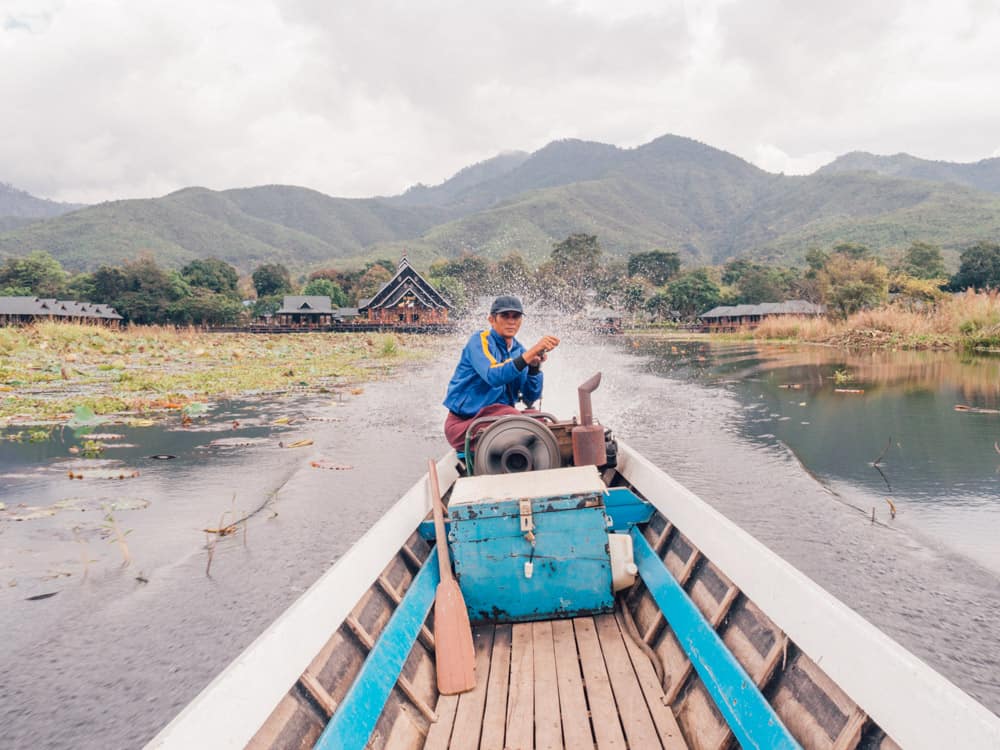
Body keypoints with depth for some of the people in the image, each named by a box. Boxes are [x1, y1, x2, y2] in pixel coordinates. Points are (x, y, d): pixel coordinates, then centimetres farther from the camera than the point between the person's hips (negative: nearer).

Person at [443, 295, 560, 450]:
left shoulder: (519, 350, 9)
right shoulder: (479, 341, -10)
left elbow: (531, 397, 1)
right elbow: (493, 376, -31)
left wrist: (534, 367, -18)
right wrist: (532, 352, -37)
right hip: (463, 423, -6)